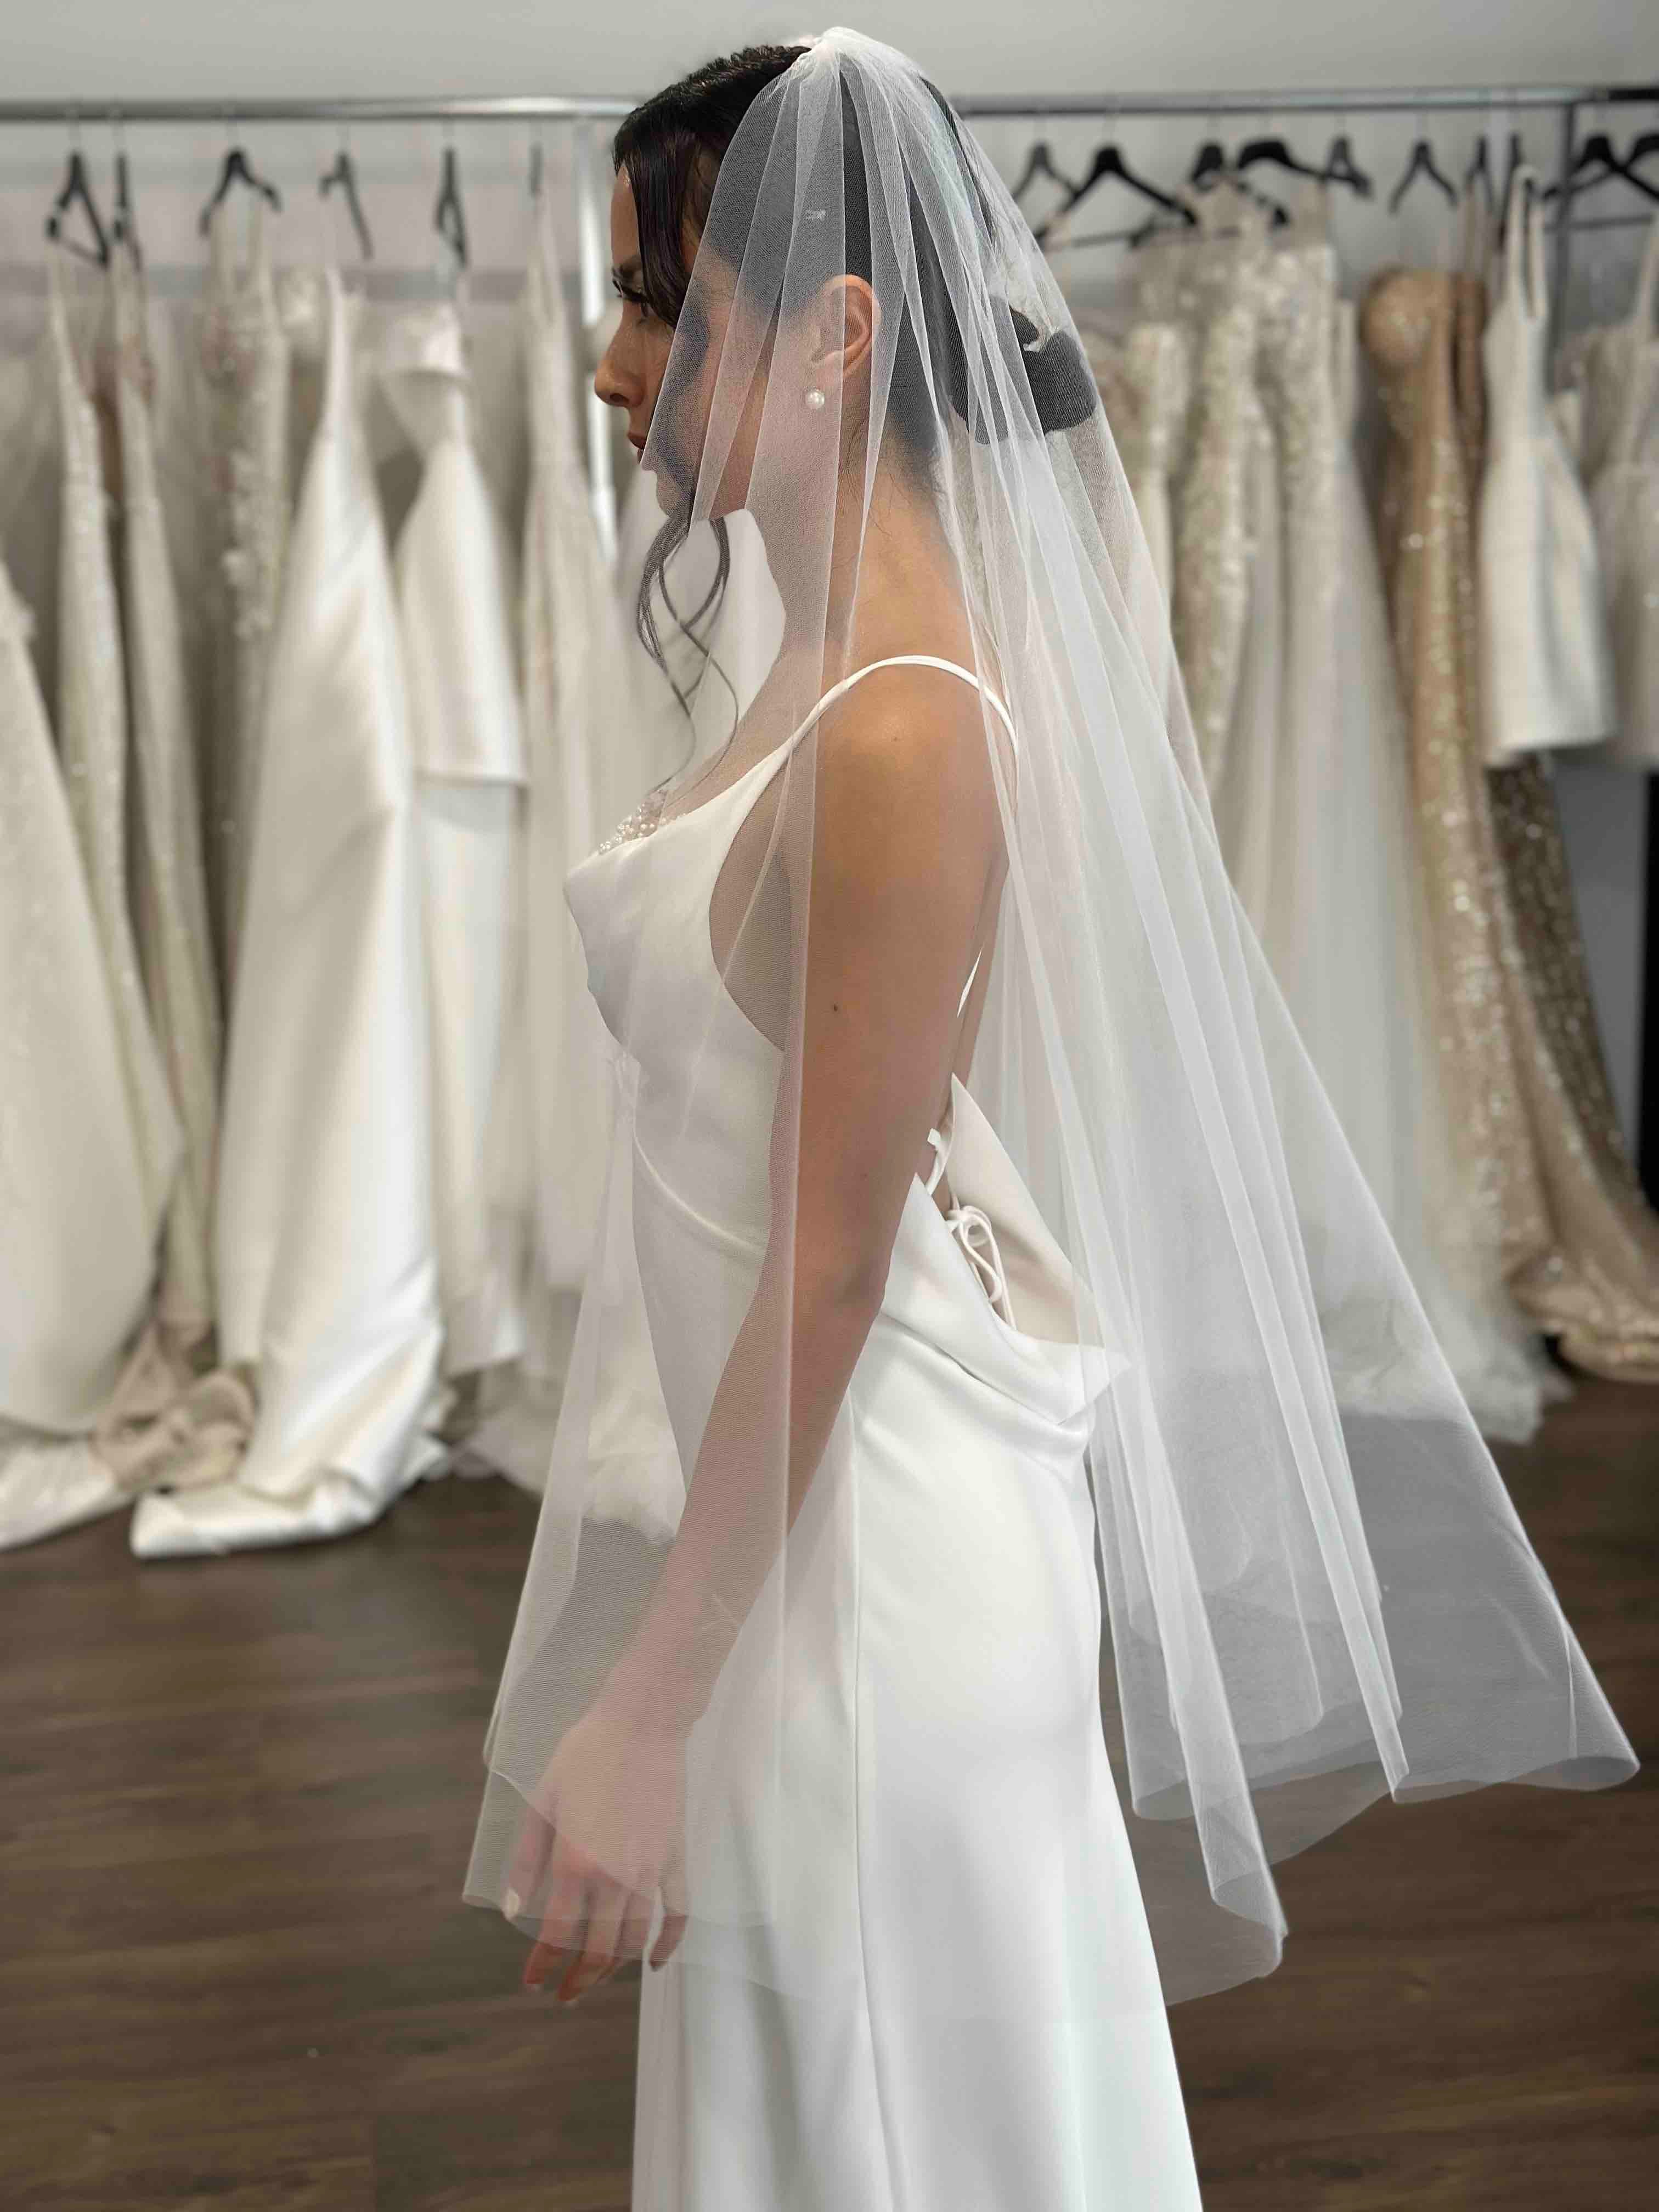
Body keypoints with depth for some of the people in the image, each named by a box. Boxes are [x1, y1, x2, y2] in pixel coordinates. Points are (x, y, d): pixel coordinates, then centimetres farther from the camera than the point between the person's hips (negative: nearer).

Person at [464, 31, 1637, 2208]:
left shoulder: (901, 732, -24)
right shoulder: (814, 654, 5)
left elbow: (833, 1266, -22)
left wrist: (649, 1706, -17)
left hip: (871, 1519, -9)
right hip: (792, 1476, 9)